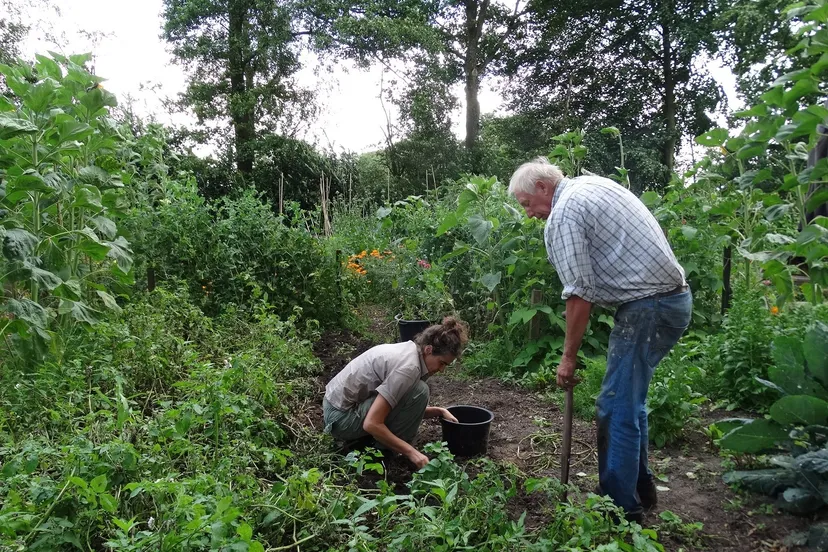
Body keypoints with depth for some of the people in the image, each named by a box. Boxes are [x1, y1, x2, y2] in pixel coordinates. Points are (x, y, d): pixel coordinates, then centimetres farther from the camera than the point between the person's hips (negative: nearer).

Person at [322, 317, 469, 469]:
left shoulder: (408, 351, 3)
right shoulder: (408, 366, -25)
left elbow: (410, 408, 16)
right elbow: (371, 424, -28)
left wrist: (439, 411, 3)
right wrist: (411, 452, -23)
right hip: (343, 417, -9)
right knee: (418, 391, -18)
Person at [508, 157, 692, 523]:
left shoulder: (562, 215, -12)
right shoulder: (593, 183, 16)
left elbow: (579, 294, -16)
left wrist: (568, 357, -8)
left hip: (648, 307, -10)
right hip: (674, 297, 10)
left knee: (616, 409, -3)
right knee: (629, 400, 19)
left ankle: (621, 508, 7)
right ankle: (640, 487, 32)